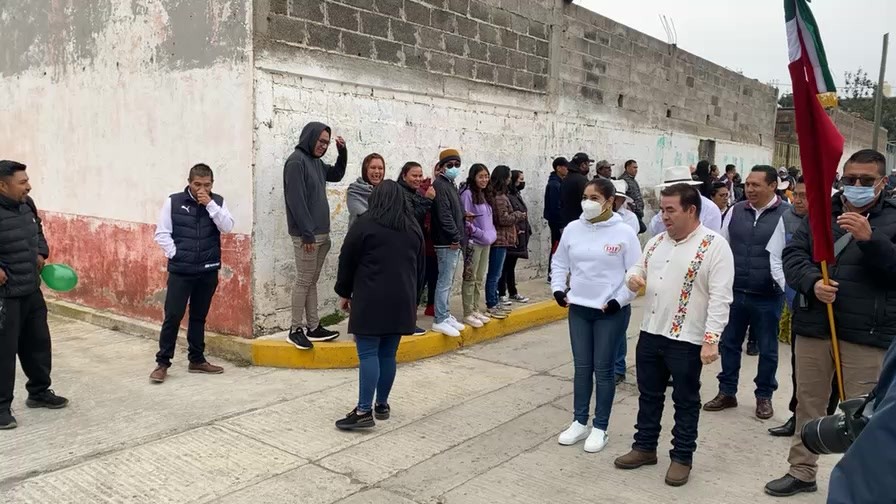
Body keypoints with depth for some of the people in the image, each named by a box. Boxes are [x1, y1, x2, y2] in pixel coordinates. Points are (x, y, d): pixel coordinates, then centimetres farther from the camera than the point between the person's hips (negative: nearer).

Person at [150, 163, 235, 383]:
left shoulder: (217, 202, 3)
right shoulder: (173, 201, -3)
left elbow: (227, 227, -11)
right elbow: (161, 233, -2)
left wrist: (210, 205, -17)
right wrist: (175, 254, -9)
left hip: (208, 270, 2)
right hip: (180, 270, -2)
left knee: (199, 316, 13)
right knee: (173, 316, -3)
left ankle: (197, 360, 23)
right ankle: (162, 362, 8)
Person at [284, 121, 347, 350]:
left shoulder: (316, 162, 15)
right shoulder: (296, 161, -11)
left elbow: (337, 175, 32)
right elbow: (296, 200, -18)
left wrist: (342, 152, 15)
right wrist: (307, 234, -19)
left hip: (322, 234, 9)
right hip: (307, 235, -9)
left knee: (312, 281, 11)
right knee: (303, 282, -4)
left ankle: (313, 327, 17)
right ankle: (296, 329, 4)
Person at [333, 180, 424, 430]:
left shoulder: (364, 224, -4)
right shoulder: (413, 228, 12)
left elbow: (347, 262, -1)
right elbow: (420, 267, 19)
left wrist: (344, 293, 11)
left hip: (370, 300, -5)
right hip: (401, 301, 5)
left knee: (368, 353, -4)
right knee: (388, 354, 11)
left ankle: (364, 411, -6)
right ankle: (382, 405, 19)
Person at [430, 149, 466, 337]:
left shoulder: (450, 185, 18)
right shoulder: (440, 185, -12)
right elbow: (444, 215, -19)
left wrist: (459, 237, 11)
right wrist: (455, 237, -16)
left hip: (453, 242, 10)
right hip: (447, 242, -10)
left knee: (448, 281, 15)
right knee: (445, 281, -6)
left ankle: (445, 315, 24)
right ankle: (440, 320, -1)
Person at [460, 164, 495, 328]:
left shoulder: (483, 194, 14)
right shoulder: (467, 193, -11)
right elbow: (465, 220, -16)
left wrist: (491, 233, 9)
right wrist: (480, 233, -18)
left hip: (485, 242, 8)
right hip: (473, 242, -8)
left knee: (480, 279, 13)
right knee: (470, 278, -2)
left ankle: (476, 310, 21)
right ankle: (468, 314, 4)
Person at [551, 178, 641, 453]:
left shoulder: (624, 232, -9)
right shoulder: (573, 229, 2)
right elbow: (560, 263, 14)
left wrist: (619, 300, -13)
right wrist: (558, 288, 2)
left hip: (611, 312, -4)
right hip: (578, 309, 4)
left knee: (603, 370, 5)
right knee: (582, 368, 12)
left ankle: (600, 428, 17)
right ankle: (579, 423, 25)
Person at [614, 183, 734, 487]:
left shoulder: (714, 246, -12)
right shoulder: (656, 241, 8)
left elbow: (720, 297, -17)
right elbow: (638, 269, 20)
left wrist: (711, 339, -24)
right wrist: (633, 278, -6)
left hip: (687, 340, -6)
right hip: (650, 333, 6)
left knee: (685, 401, 9)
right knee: (649, 395, 17)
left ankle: (682, 457, 24)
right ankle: (644, 447, 32)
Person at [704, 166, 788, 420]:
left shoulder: (787, 214, -10)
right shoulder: (735, 211, 3)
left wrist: (784, 285, -14)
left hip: (767, 296, -4)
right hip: (734, 293, 4)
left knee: (767, 349, 12)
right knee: (729, 343, 13)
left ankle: (764, 396, 29)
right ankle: (726, 392, 28)